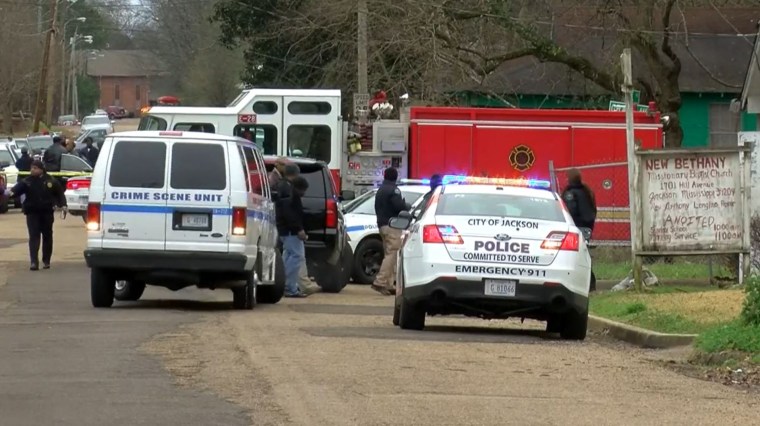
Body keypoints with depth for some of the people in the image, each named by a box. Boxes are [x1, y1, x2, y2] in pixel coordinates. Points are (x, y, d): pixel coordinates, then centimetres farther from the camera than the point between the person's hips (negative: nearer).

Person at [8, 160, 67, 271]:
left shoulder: (51, 181, 0)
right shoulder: (27, 182, -1)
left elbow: (59, 194, 5)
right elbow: (18, 188, -17)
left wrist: (63, 205, -9)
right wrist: (12, 192, -39)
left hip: (47, 213, 1)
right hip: (32, 213, -1)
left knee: (47, 236, 10)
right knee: (34, 237, -9)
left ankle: (46, 261, 23)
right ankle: (34, 262, -16)